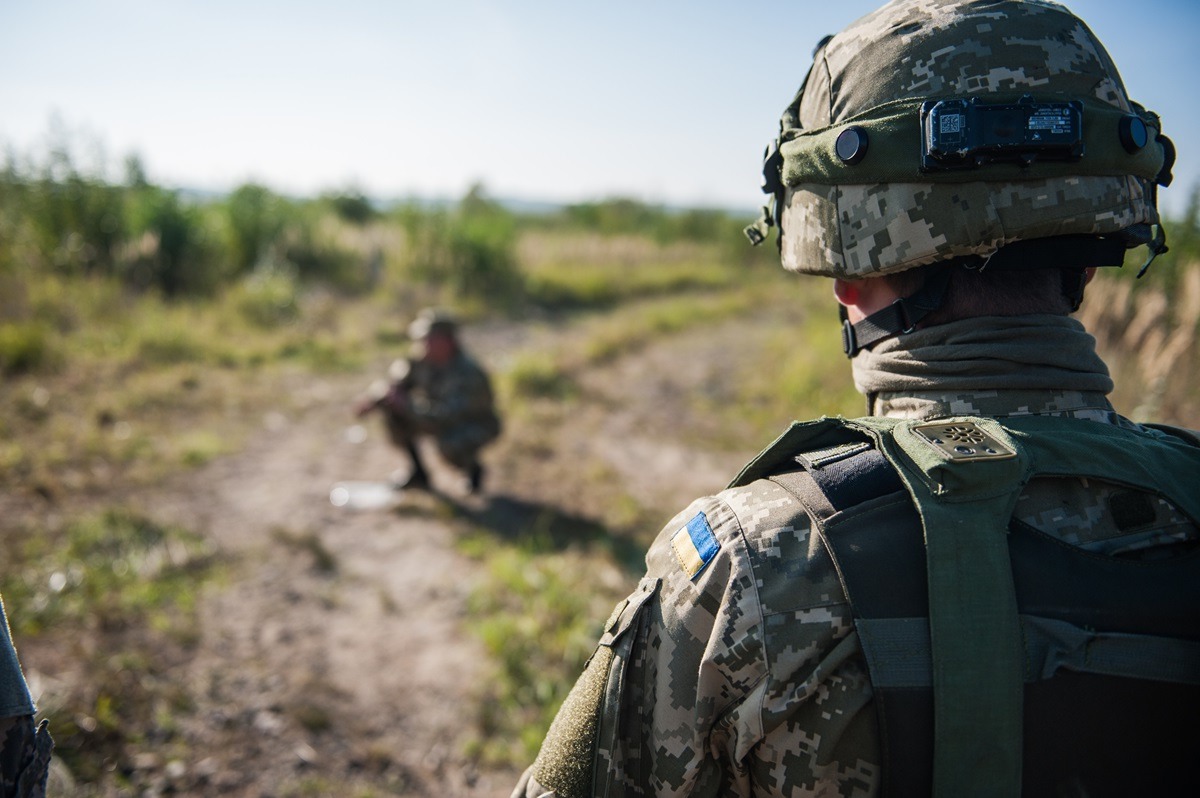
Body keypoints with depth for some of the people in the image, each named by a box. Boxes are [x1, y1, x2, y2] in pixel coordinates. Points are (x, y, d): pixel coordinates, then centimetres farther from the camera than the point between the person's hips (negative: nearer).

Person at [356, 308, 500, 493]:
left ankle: (473, 468, 0)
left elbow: (448, 415, -39)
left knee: (449, 445, -39)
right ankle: (418, 472, 5)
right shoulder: (422, 361, -13)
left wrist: (405, 404, -39)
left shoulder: (469, 373, -33)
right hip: (439, 421, 7)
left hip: (476, 427, -6)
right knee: (392, 410, -12)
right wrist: (373, 397, -25)